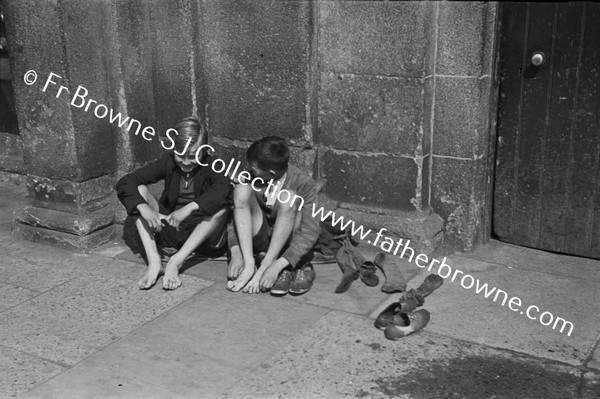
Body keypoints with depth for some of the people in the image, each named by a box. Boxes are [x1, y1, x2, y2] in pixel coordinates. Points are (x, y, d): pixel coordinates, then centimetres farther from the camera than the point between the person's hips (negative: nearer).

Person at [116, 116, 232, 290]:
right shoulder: (168, 163, -3)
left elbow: (224, 189, -35)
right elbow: (125, 182, -13)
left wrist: (190, 208, -46)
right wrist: (144, 208, -32)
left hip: (201, 235, -3)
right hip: (169, 229, 3)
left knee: (222, 205, -30)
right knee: (139, 191, -14)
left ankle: (176, 262, -32)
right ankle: (154, 262, -27)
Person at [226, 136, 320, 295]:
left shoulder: (304, 184, -20)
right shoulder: (249, 179, -10)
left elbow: (310, 233, -27)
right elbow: (235, 217, -9)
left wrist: (278, 265, -36)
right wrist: (236, 252, -27)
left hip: (287, 244, -3)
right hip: (259, 242, 3)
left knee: (288, 197, -30)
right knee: (242, 190, -20)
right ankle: (249, 265, -26)